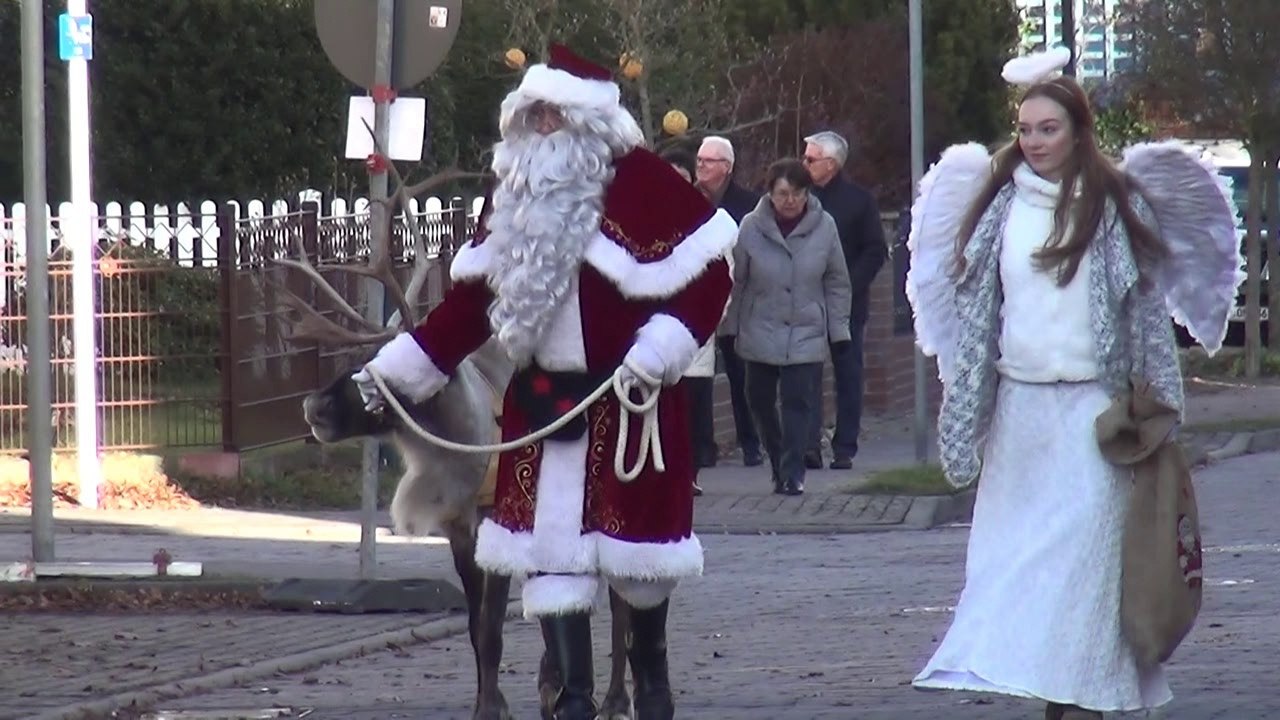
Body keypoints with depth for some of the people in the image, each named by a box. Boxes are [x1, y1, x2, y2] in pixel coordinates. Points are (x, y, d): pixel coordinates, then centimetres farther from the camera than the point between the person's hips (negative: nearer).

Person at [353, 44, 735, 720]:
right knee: (550, 549, -3)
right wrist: (395, 369, 9)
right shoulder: (516, 194, 8)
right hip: (543, 403, 4)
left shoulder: (642, 183, -11)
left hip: (630, 399, -4)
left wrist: (661, 348, -23)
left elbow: (707, 275, -12)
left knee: (636, 544, 10)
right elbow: (473, 297, 12)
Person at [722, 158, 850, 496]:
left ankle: (792, 473, -2)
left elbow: (837, 282, 2)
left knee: (798, 403, -8)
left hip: (806, 334, -1)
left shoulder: (824, 227, -6)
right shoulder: (751, 227, -8)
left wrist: (838, 327, 1)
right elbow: (737, 280, 0)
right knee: (760, 401, 9)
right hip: (760, 334, 1)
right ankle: (780, 466, 28)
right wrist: (732, 327, 3)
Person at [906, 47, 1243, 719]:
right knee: (1012, 554, 2)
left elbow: (1147, 311, 3)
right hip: (1017, 407, 4)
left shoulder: (1117, 207, 0)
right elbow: (975, 311, 11)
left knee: (1083, 549, -9)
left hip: (1092, 409, -4)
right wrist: (965, 421, 8)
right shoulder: (999, 205, 8)